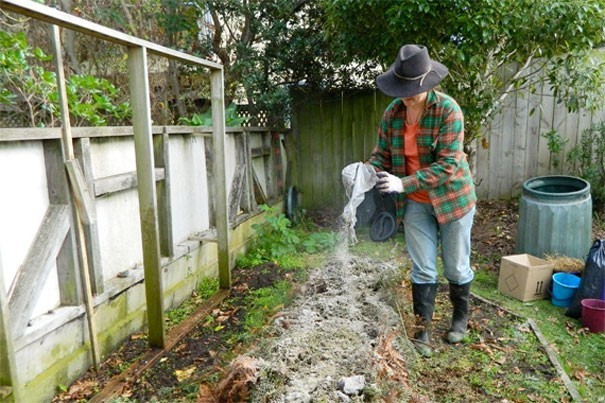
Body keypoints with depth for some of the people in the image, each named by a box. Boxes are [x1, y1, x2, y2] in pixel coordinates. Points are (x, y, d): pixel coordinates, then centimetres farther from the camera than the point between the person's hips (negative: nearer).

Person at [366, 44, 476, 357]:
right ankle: (422, 329, 24)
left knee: (456, 266, 13)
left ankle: (461, 317, 40)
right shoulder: (393, 112, -5)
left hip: (452, 197, -3)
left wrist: (404, 183, -30)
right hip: (415, 203, 3)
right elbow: (382, 154, 0)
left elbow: (447, 164, -24)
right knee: (422, 270, 9)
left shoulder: (448, 109, -19)